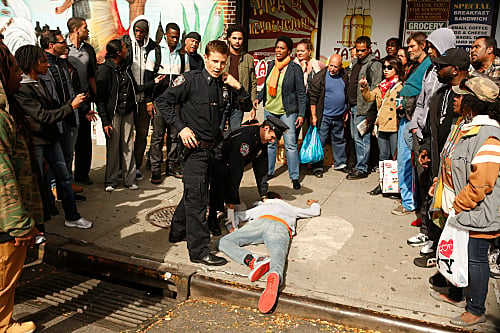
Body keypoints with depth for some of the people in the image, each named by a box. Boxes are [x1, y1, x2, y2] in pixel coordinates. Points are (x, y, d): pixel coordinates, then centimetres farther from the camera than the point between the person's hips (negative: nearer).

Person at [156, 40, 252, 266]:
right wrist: (181, 127, -15)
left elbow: (247, 107, 13)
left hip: (212, 148, 7)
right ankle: (199, 251, 3)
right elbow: (163, 102, -8)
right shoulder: (190, 80, -9)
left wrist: (238, 88, -5)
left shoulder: (224, 85, 7)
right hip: (195, 147, -7)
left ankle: (178, 232, 38)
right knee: (197, 198, -4)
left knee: (194, 193, 19)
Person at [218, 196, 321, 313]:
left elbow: (236, 216, 42)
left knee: (224, 242, -4)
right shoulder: (289, 208, 46)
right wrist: (314, 204, 75)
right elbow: (315, 212, 57)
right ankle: (274, 276, -65)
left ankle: (252, 261, -33)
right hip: (281, 226, 0)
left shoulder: (260, 207, 45)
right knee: (278, 254, -28)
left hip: (261, 222, 0)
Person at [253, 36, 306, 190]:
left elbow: (301, 93, -7)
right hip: (270, 110, 5)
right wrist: (258, 97, 5)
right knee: (270, 142, 12)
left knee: (290, 144, -6)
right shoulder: (271, 65, 8)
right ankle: (269, 171, 25)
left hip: (287, 112, -5)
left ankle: (294, 177, 2)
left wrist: (301, 114, -12)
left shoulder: (295, 68, -7)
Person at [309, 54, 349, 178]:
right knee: (320, 142, -1)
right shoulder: (320, 77, -10)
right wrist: (313, 115, -14)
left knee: (339, 140, 16)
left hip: (339, 116, 5)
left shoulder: (344, 76, 6)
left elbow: (347, 94, 18)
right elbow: (313, 97, -11)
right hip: (324, 116, -5)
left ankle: (340, 164, 30)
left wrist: (346, 111, 17)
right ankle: (317, 167, 8)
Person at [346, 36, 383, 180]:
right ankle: (359, 164, 25)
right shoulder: (356, 62, 17)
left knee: (361, 138, -5)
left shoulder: (374, 65, -11)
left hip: (363, 108, -9)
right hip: (354, 106, 9)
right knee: (355, 137, 14)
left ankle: (362, 169, 4)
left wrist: (370, 113, -20)